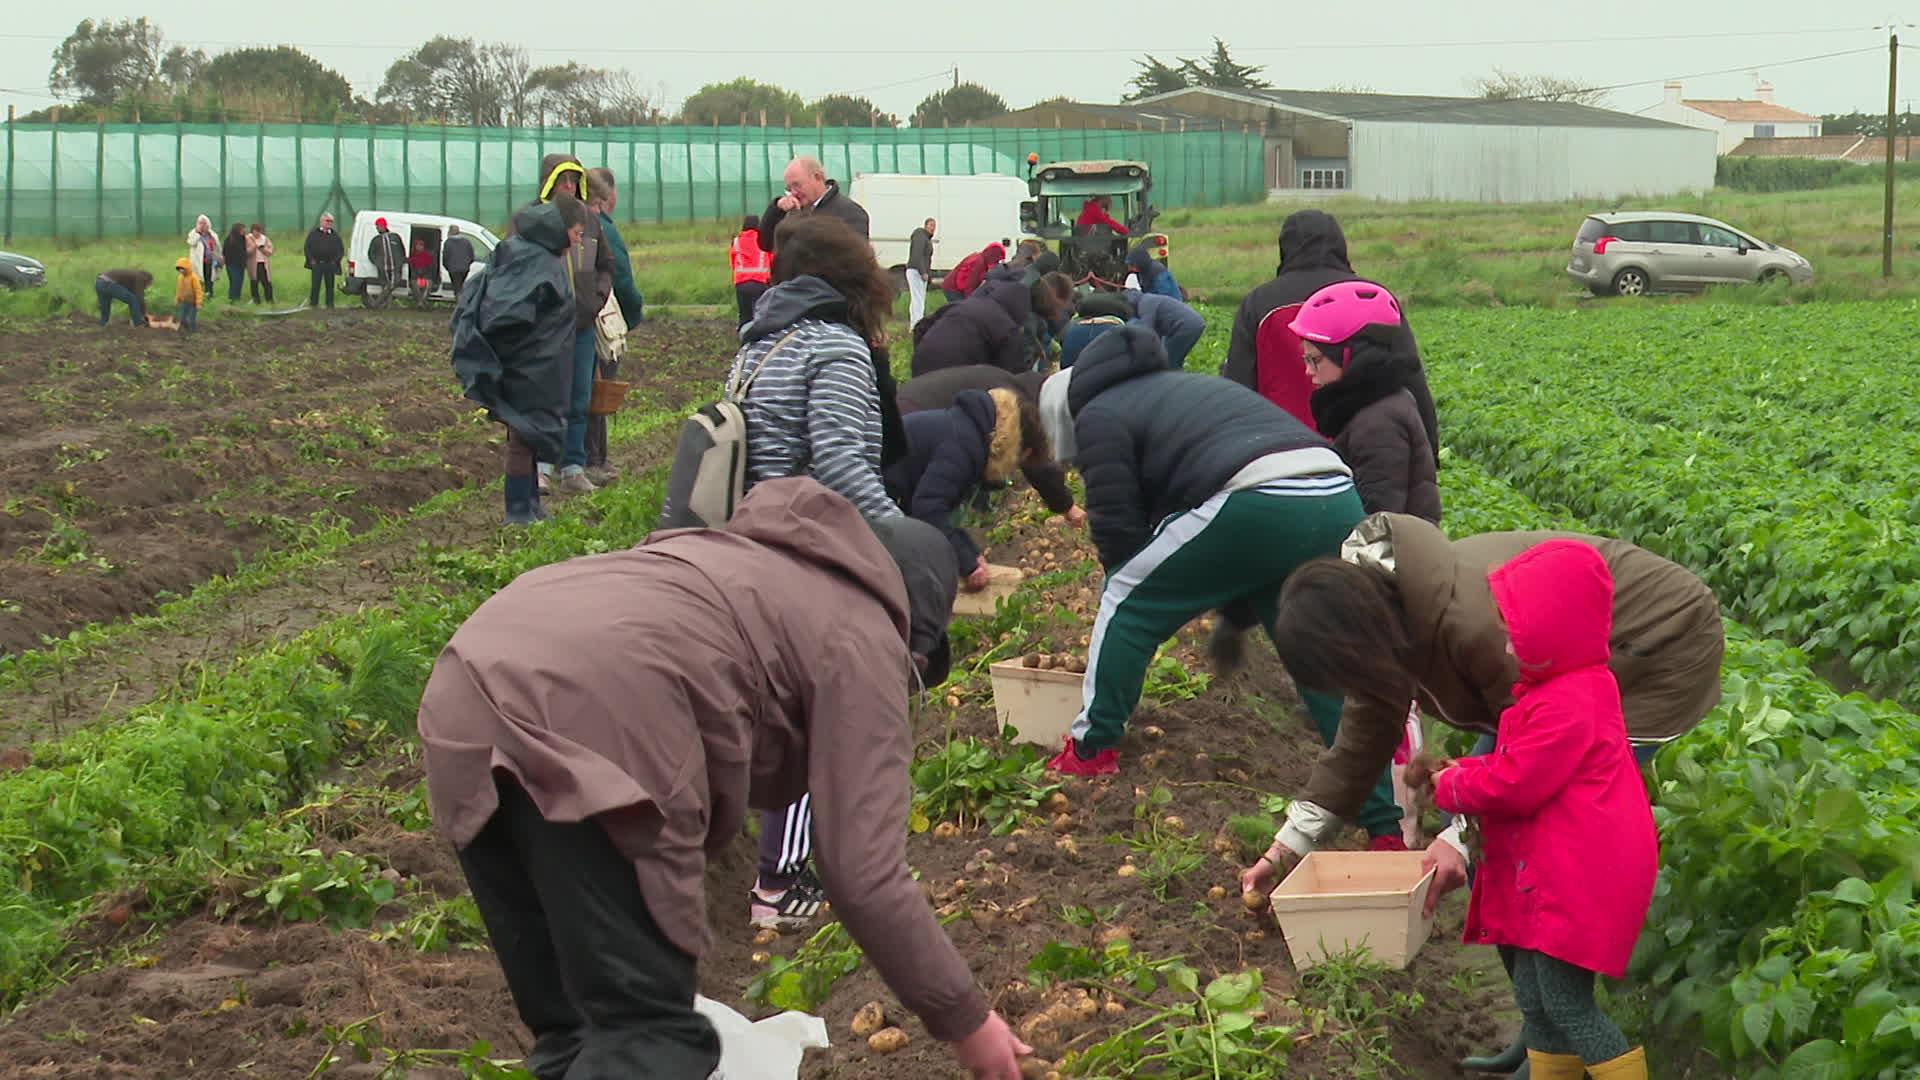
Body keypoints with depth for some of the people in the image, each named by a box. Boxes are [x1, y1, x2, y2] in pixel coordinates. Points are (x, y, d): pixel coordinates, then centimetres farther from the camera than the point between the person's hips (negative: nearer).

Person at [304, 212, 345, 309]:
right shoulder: (314, 234, 6)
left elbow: (341, 250, 12)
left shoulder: (335, 235, 10)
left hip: (330, 265, 1)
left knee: (330, 285, 3)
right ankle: (313, 303, 5)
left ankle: (330, 305, 8)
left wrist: (335, 260, 0)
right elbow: (307, 247, 7)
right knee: (315, 285, -1)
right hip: (316, 264, -1)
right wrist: (311, 259, -2)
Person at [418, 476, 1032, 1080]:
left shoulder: (749, 558, 37)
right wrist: (964, 1018, 17)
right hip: (584, 719, -8)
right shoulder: (862, 641, 14)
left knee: (572, 1024, 19)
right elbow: (864, 874, 6)